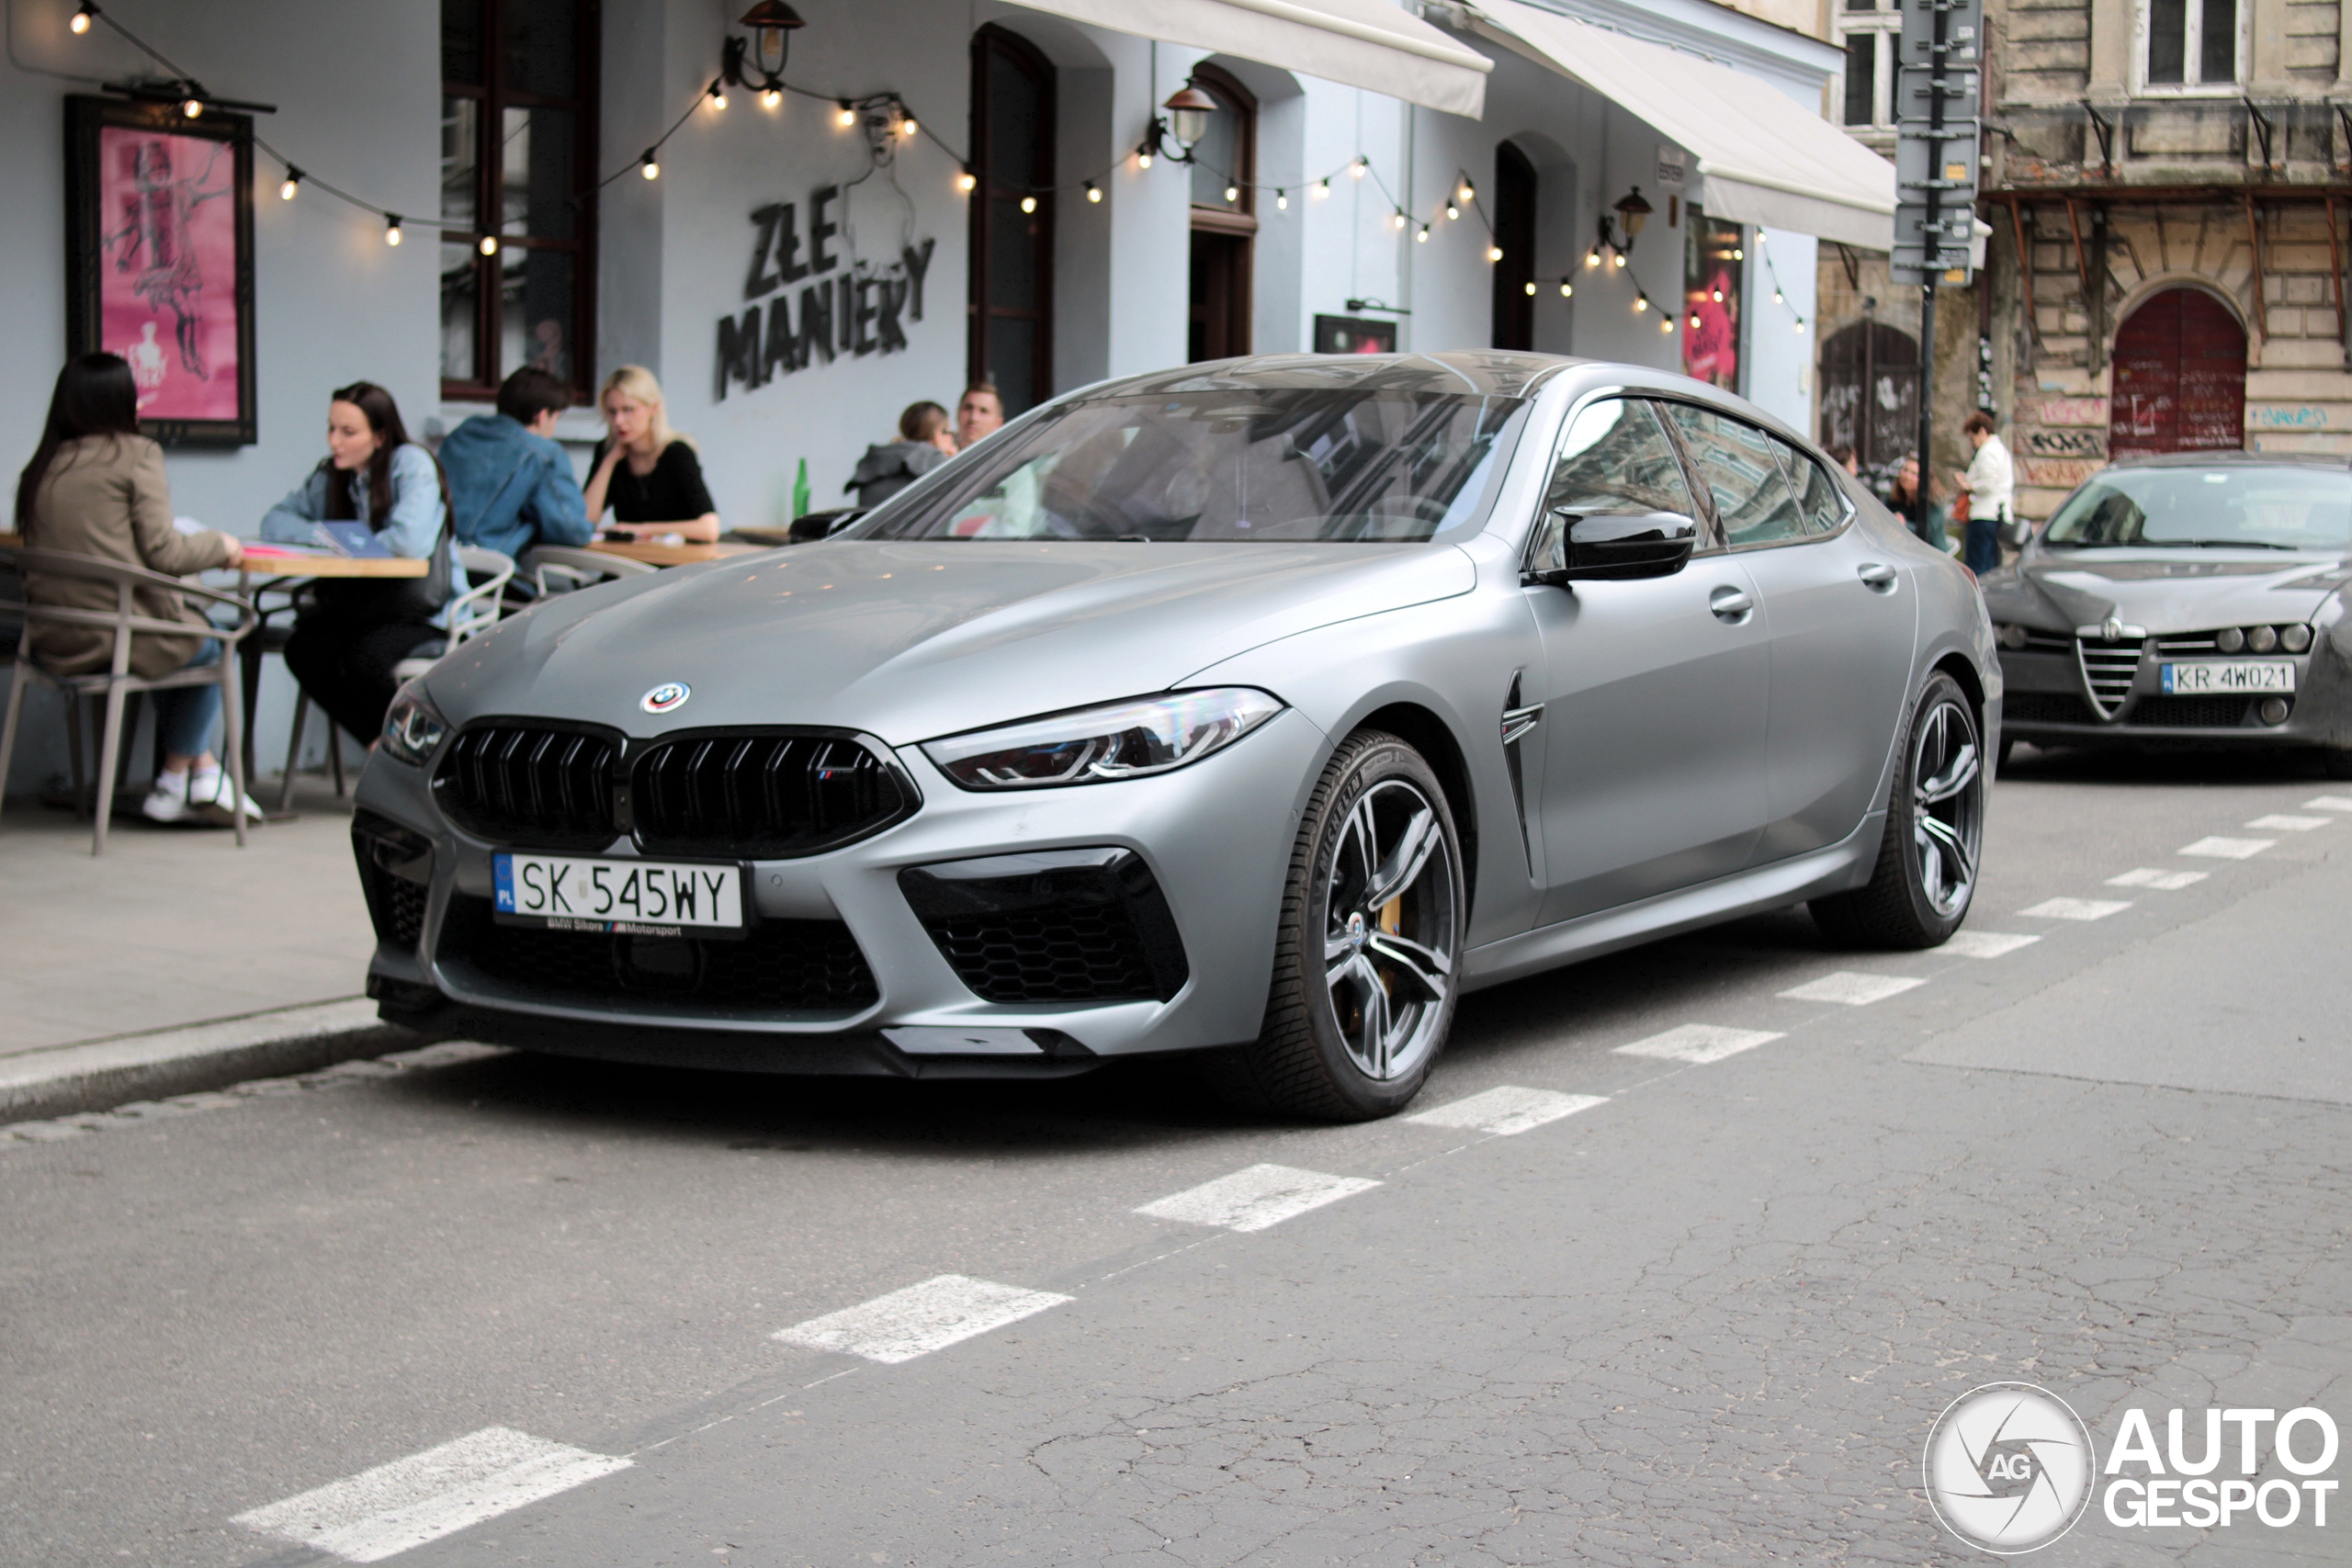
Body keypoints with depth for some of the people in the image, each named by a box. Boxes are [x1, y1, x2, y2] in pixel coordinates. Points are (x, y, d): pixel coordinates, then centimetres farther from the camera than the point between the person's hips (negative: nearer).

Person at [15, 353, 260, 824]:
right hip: (121, 634, -6)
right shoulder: (135, 454, -7)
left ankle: (204, 769, 29)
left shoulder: (41, 467, 9)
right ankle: (174, 782, 34)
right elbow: (164, 554, -11)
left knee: (183, 630, 31)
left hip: (55, 643, 6)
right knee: (208, 646, 25)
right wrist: (220, 545, 8)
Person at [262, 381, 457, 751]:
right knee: (303, 651, -20)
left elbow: (412, 541, -27)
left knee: (362, 656, -32)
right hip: (357, 604, 6)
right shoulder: (329, 475, 8)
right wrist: (326, 535, -12)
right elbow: (275, 522, 9)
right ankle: (380, 745, -7)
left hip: (422, 608, -6)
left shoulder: (412, 464, -12)